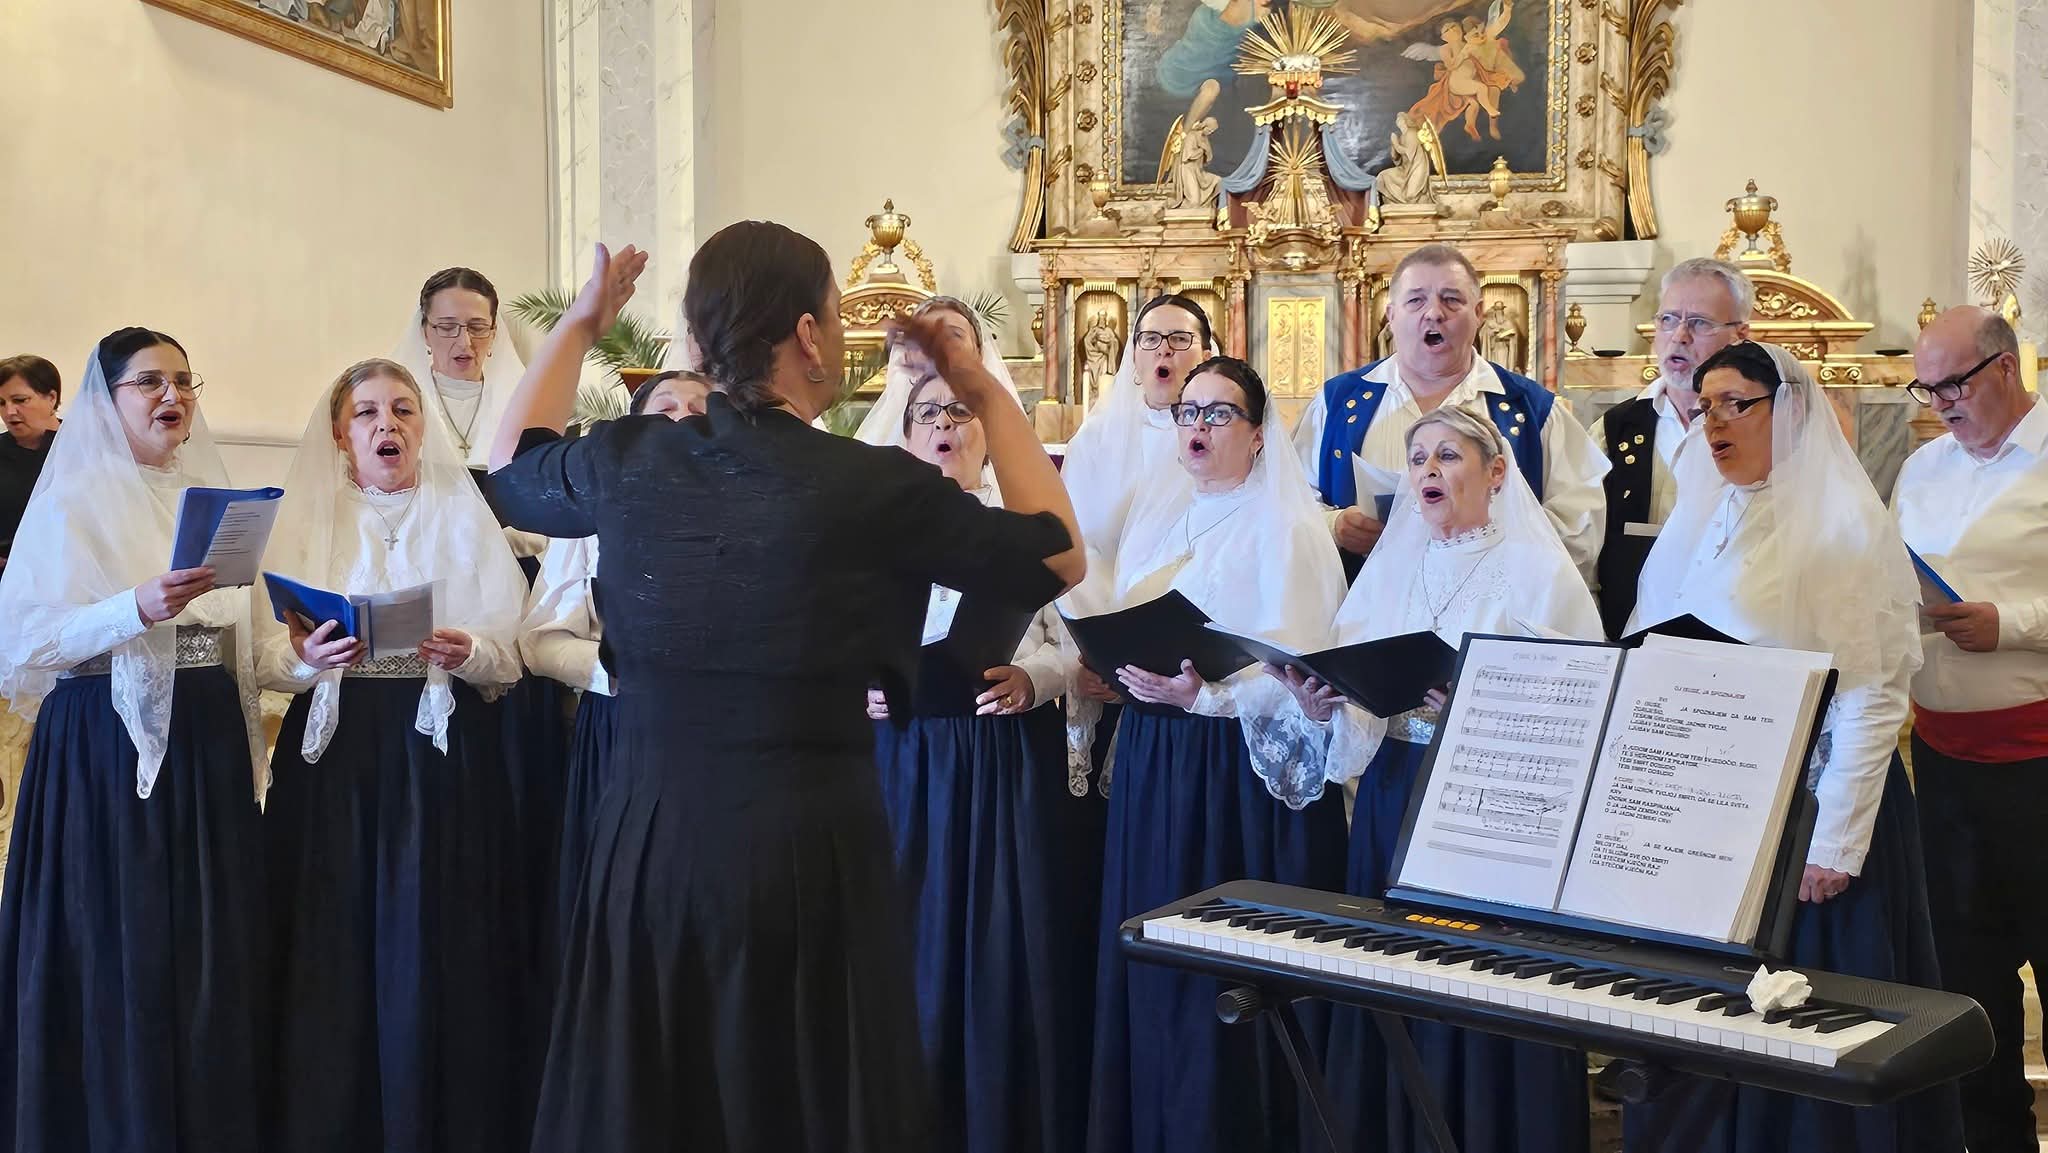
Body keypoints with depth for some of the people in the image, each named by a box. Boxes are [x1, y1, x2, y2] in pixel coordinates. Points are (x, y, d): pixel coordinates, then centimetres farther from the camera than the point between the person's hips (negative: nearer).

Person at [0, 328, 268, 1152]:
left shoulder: (210, 497, 14)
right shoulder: (72, 504, -3)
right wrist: (138, 610, -24)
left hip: (209, 750, 5)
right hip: (112, 751, -5)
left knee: (213, 952, 7)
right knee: (120, 955, -3)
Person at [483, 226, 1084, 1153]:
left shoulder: (630, 463, -2)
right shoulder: (873, 485, -14)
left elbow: (513, 472, 21)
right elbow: (1058, 560, 0)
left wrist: (578, 325, 28)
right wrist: (989, 398, 6)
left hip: (647, 844, 4)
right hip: (805, 849, -4)